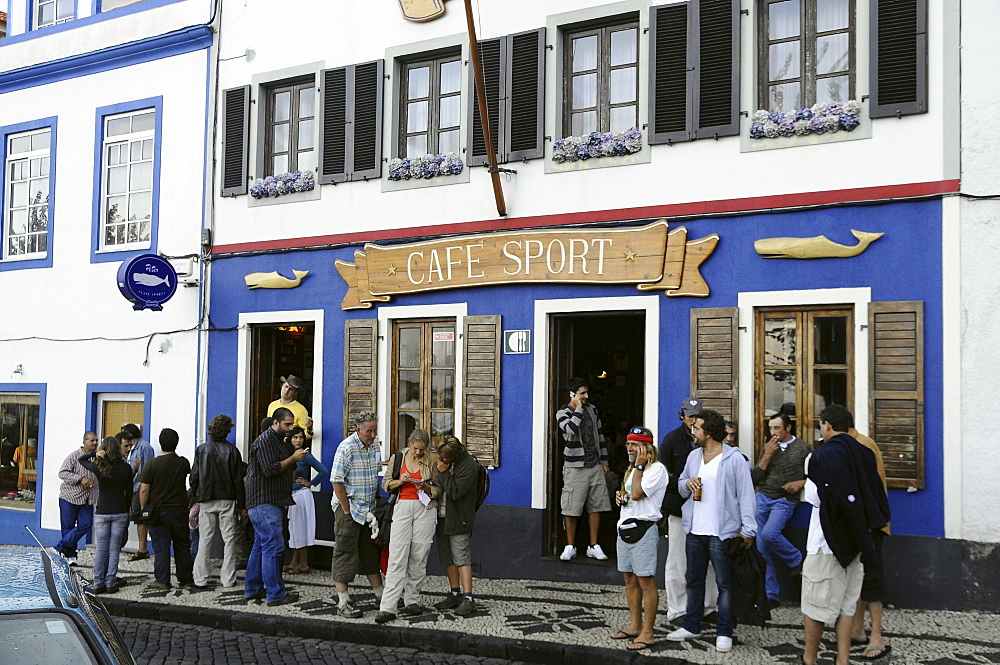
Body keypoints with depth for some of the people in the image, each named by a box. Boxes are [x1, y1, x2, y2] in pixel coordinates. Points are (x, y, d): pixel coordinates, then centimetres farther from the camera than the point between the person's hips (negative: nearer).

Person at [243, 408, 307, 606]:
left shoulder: (280, 441, 21)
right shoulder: (265, 441, -12)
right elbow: (269, 469, -21)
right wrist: (293, 459, -14)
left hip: (273, 502, 11)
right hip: (264, 502, -11)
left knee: (261, 545, 14)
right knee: (273, 547, -12)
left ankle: (253, 589, 20)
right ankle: (276, 594, -11)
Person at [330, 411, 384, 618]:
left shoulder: (376, 444, 5)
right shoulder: (346, 448, -17)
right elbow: (337, 482, -18)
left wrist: (376, 503, 11)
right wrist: (347, 511, -16)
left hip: (369, 509, 7)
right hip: (348, 507, -7)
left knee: (371, 552, 15)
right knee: (345, 554, -3)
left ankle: (381, 595, 24)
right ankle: (343, 602, 1)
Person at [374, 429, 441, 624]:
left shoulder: (431, 462, 3)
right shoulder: (397, 458, 5)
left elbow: (439, 490, 6)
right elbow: (386, 483, 10)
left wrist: (425, 486, -13)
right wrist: (400, 481, -9)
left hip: (424, 509, 0)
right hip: (402, 508, 0)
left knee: (419, 557, 3)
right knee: (397, 558, -7)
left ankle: (412, 601, 16)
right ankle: (387, 608, -9)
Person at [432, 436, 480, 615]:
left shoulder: (468, 465, -19)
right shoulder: (445, 460, 7)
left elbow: (455, 492, -23)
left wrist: (444, 472, -21)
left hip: (458, 518, -8)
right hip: (443, 516, 8)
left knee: (461, 557, -9)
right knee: (447, 557, 12)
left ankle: (468, 598, -8)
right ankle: (455, 594, 21)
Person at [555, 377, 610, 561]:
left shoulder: (592, 409, 10)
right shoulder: (563, 413, -7)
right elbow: (571, 430, -28)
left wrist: (604, 461, 15)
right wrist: (578, 408, -18)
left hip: (595, 465, 5)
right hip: (575, 468, -5)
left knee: (596, 506, 6)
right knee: (571, 509, -2)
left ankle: (593, 546, 15)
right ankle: (570, 546, 11)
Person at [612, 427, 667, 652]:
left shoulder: (656, 469, -10)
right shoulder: (632, 469, 19)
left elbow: (637, 493, -21)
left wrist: (638, 466, -14)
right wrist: (621, 497, 9)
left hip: (642, 529, -9)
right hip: (624, 526, 10)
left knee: (645, 581, -6)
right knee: (630, 579, 14)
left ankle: (647, 633, -3)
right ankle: (635, 625, 24)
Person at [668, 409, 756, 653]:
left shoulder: (734, 459, -10)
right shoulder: (694, 456, 9)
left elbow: (746, 495, -11)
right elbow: (680, 484, 20)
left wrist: (747, 529, -15)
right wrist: (687, 483, -5)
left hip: (722, 532, -6)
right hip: (694, 530, 7)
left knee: (725, 583, 3)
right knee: (694, 580, 16)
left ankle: (724, 632, 12)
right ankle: (691, 626, 29)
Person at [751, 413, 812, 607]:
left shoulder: (803, 449, 3)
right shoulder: (768, 448, 12)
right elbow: (754, 478, 5)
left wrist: (800, 483, -9)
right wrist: (767, 455, -5)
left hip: (785, 500, -4)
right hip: (763, 498, 4)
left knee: (769, 534, -27)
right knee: (762, 548, 0)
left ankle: (796, 561, 2)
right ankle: (771, 596, 9)